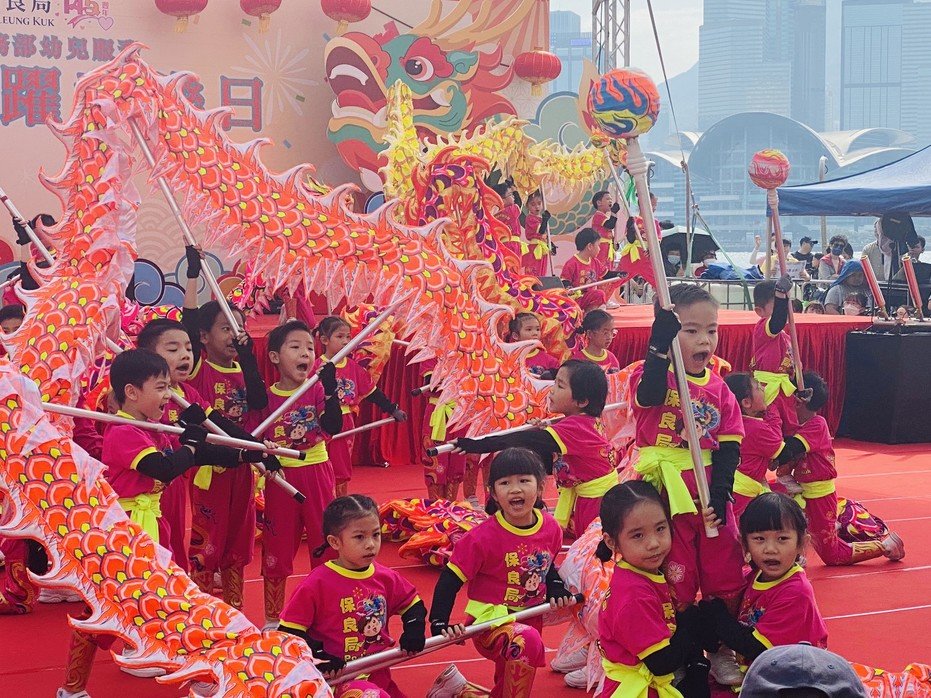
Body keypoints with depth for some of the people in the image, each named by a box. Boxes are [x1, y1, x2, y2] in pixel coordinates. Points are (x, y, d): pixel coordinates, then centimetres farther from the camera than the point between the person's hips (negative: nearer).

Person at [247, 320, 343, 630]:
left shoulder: (317, 390, -2)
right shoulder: (265, 397, -2)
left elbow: (333, 427, -18)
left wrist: (330, 389, -29)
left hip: (317, 474, 0)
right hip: (281, 478, 0)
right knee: (276, 549, 8)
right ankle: (272, 619, 20)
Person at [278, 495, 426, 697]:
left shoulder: (386, 578, 3)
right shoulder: (317, 583, -12)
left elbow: (413, 605, 20)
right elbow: (289, 631, -10)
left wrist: (414, 630, 2)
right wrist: (318, 656, -20)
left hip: (379, 678, 5)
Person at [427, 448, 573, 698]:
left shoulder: (550, 528, -6)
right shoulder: (484, 537, -20)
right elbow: (450, 580, -15)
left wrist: (556, 590, -4)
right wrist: (439, 624, -24)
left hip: (531, 620, 6)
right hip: (490, 619, -6)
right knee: (527, 640, -37)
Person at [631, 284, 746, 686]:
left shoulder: (718, 388, 5)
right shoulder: (652, 377, -8)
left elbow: (729, 446, 1)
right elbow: (650, 394, -34)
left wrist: (721, 490, -13)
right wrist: (660, 342, -43)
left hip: (713, 498, 4)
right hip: (665, 499, -4)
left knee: (726, 580, 12)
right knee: (676, 585, 4)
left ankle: (720, 652, 30)